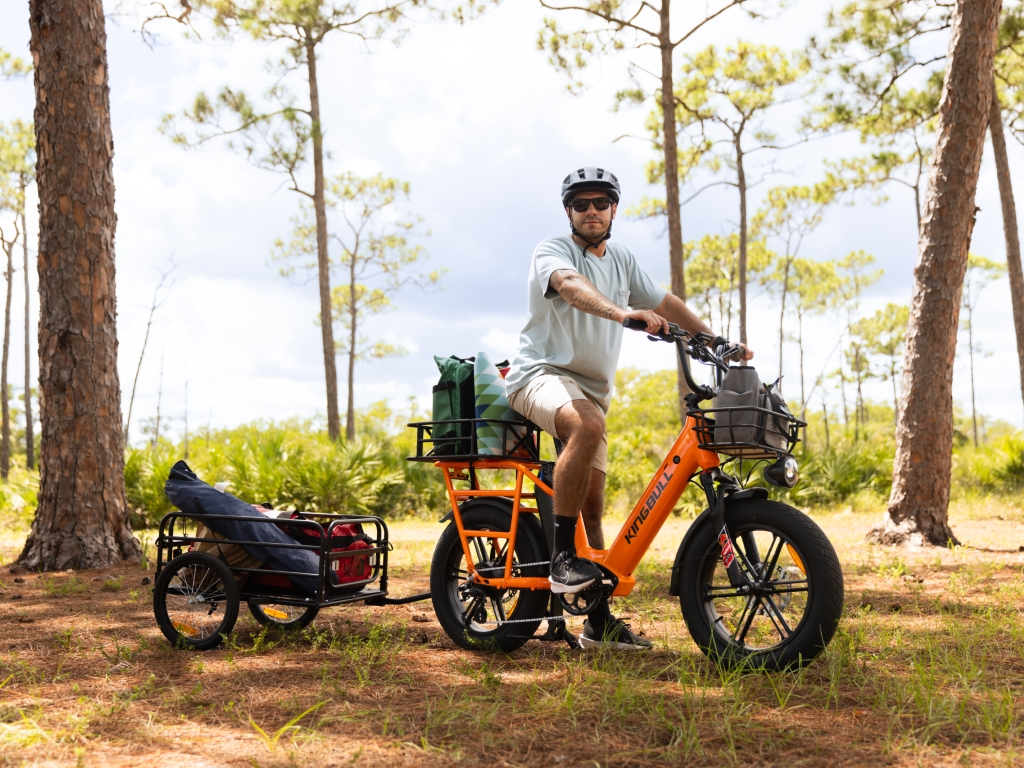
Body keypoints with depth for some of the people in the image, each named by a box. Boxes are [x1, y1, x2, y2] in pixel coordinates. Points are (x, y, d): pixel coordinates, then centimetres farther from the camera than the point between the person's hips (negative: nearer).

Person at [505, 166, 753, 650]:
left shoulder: (622, 260, 14)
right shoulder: (552, 252, -8)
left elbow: (665, 302, 21)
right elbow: (571, 286, -30)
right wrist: (622, 312, -49)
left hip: (591, 389, 7)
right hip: (541, 374, -7)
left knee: (592, 501, 5)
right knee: (587, 428, -38)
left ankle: (599, 622, 10)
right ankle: (562, 556, -31)